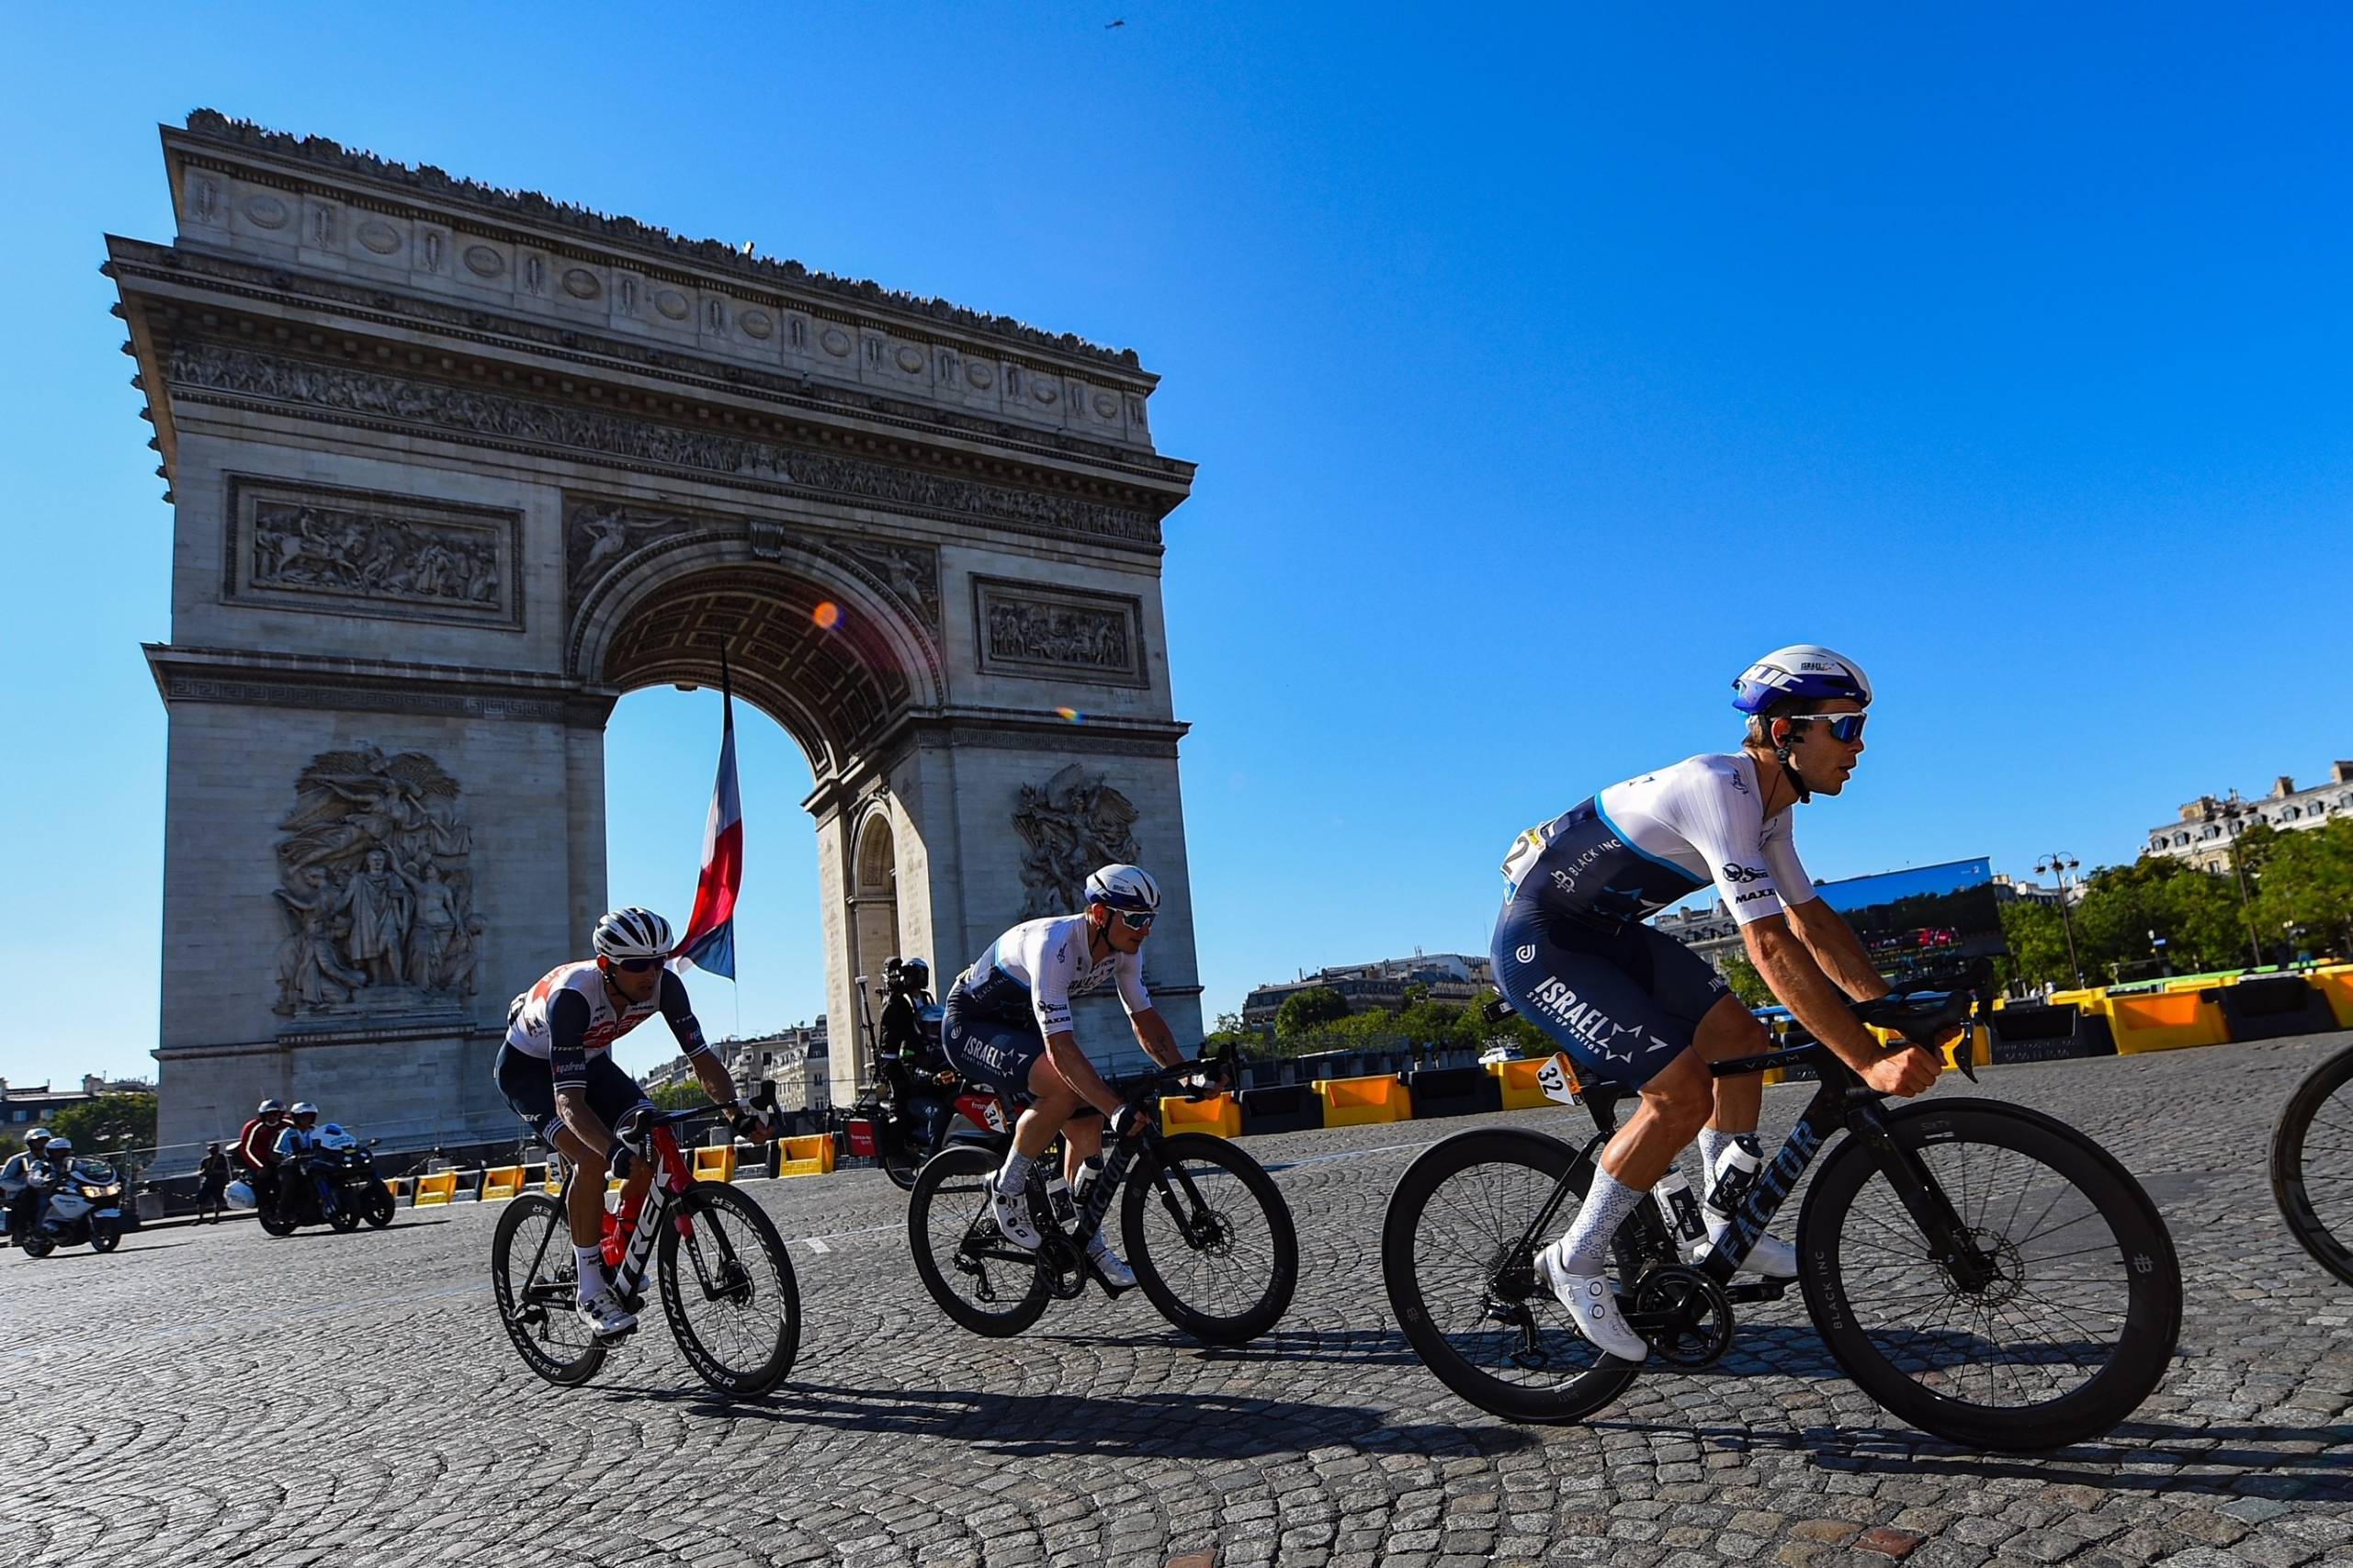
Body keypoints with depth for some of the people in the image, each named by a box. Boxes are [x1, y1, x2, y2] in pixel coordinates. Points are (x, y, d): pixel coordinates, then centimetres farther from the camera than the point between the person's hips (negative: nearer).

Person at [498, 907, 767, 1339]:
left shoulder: (664, 985, -25)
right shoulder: (572, 996, -39)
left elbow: (702, 1058, -20)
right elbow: (569, 1100, -44)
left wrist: (739, 1111, -36)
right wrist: (616, 1152, -58)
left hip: (588, 1059, 5)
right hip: (528, 1066, -5)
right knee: (593, 1157, -27)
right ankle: (591, 1292, -14)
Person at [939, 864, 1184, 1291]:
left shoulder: (1123, 948, -11)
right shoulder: (1052, 947, -36)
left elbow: (1144, 1017, 0)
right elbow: (1061, 1048, -40)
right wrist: (1118, 1110, -45)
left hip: (1020, 1027, 8)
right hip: (971, 1026, -8)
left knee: (1085, 1123, -2)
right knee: (1064, 1088, -31)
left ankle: (1088, 1243, 14)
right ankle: (1007, 1189, -11)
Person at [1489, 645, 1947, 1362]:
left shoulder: (1768, 803, 5)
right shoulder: (1718, 790, -27)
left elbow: (1812, 918, 11)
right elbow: (1770, 946, -33)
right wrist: (1870, 1063, -33)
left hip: (1606, 931, 10)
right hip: (1539, 942, -10)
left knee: (1738, 1035, 9)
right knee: (1682, 1093, -16)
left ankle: (1727, 1228, 22)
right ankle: (1575, 1262, 0)